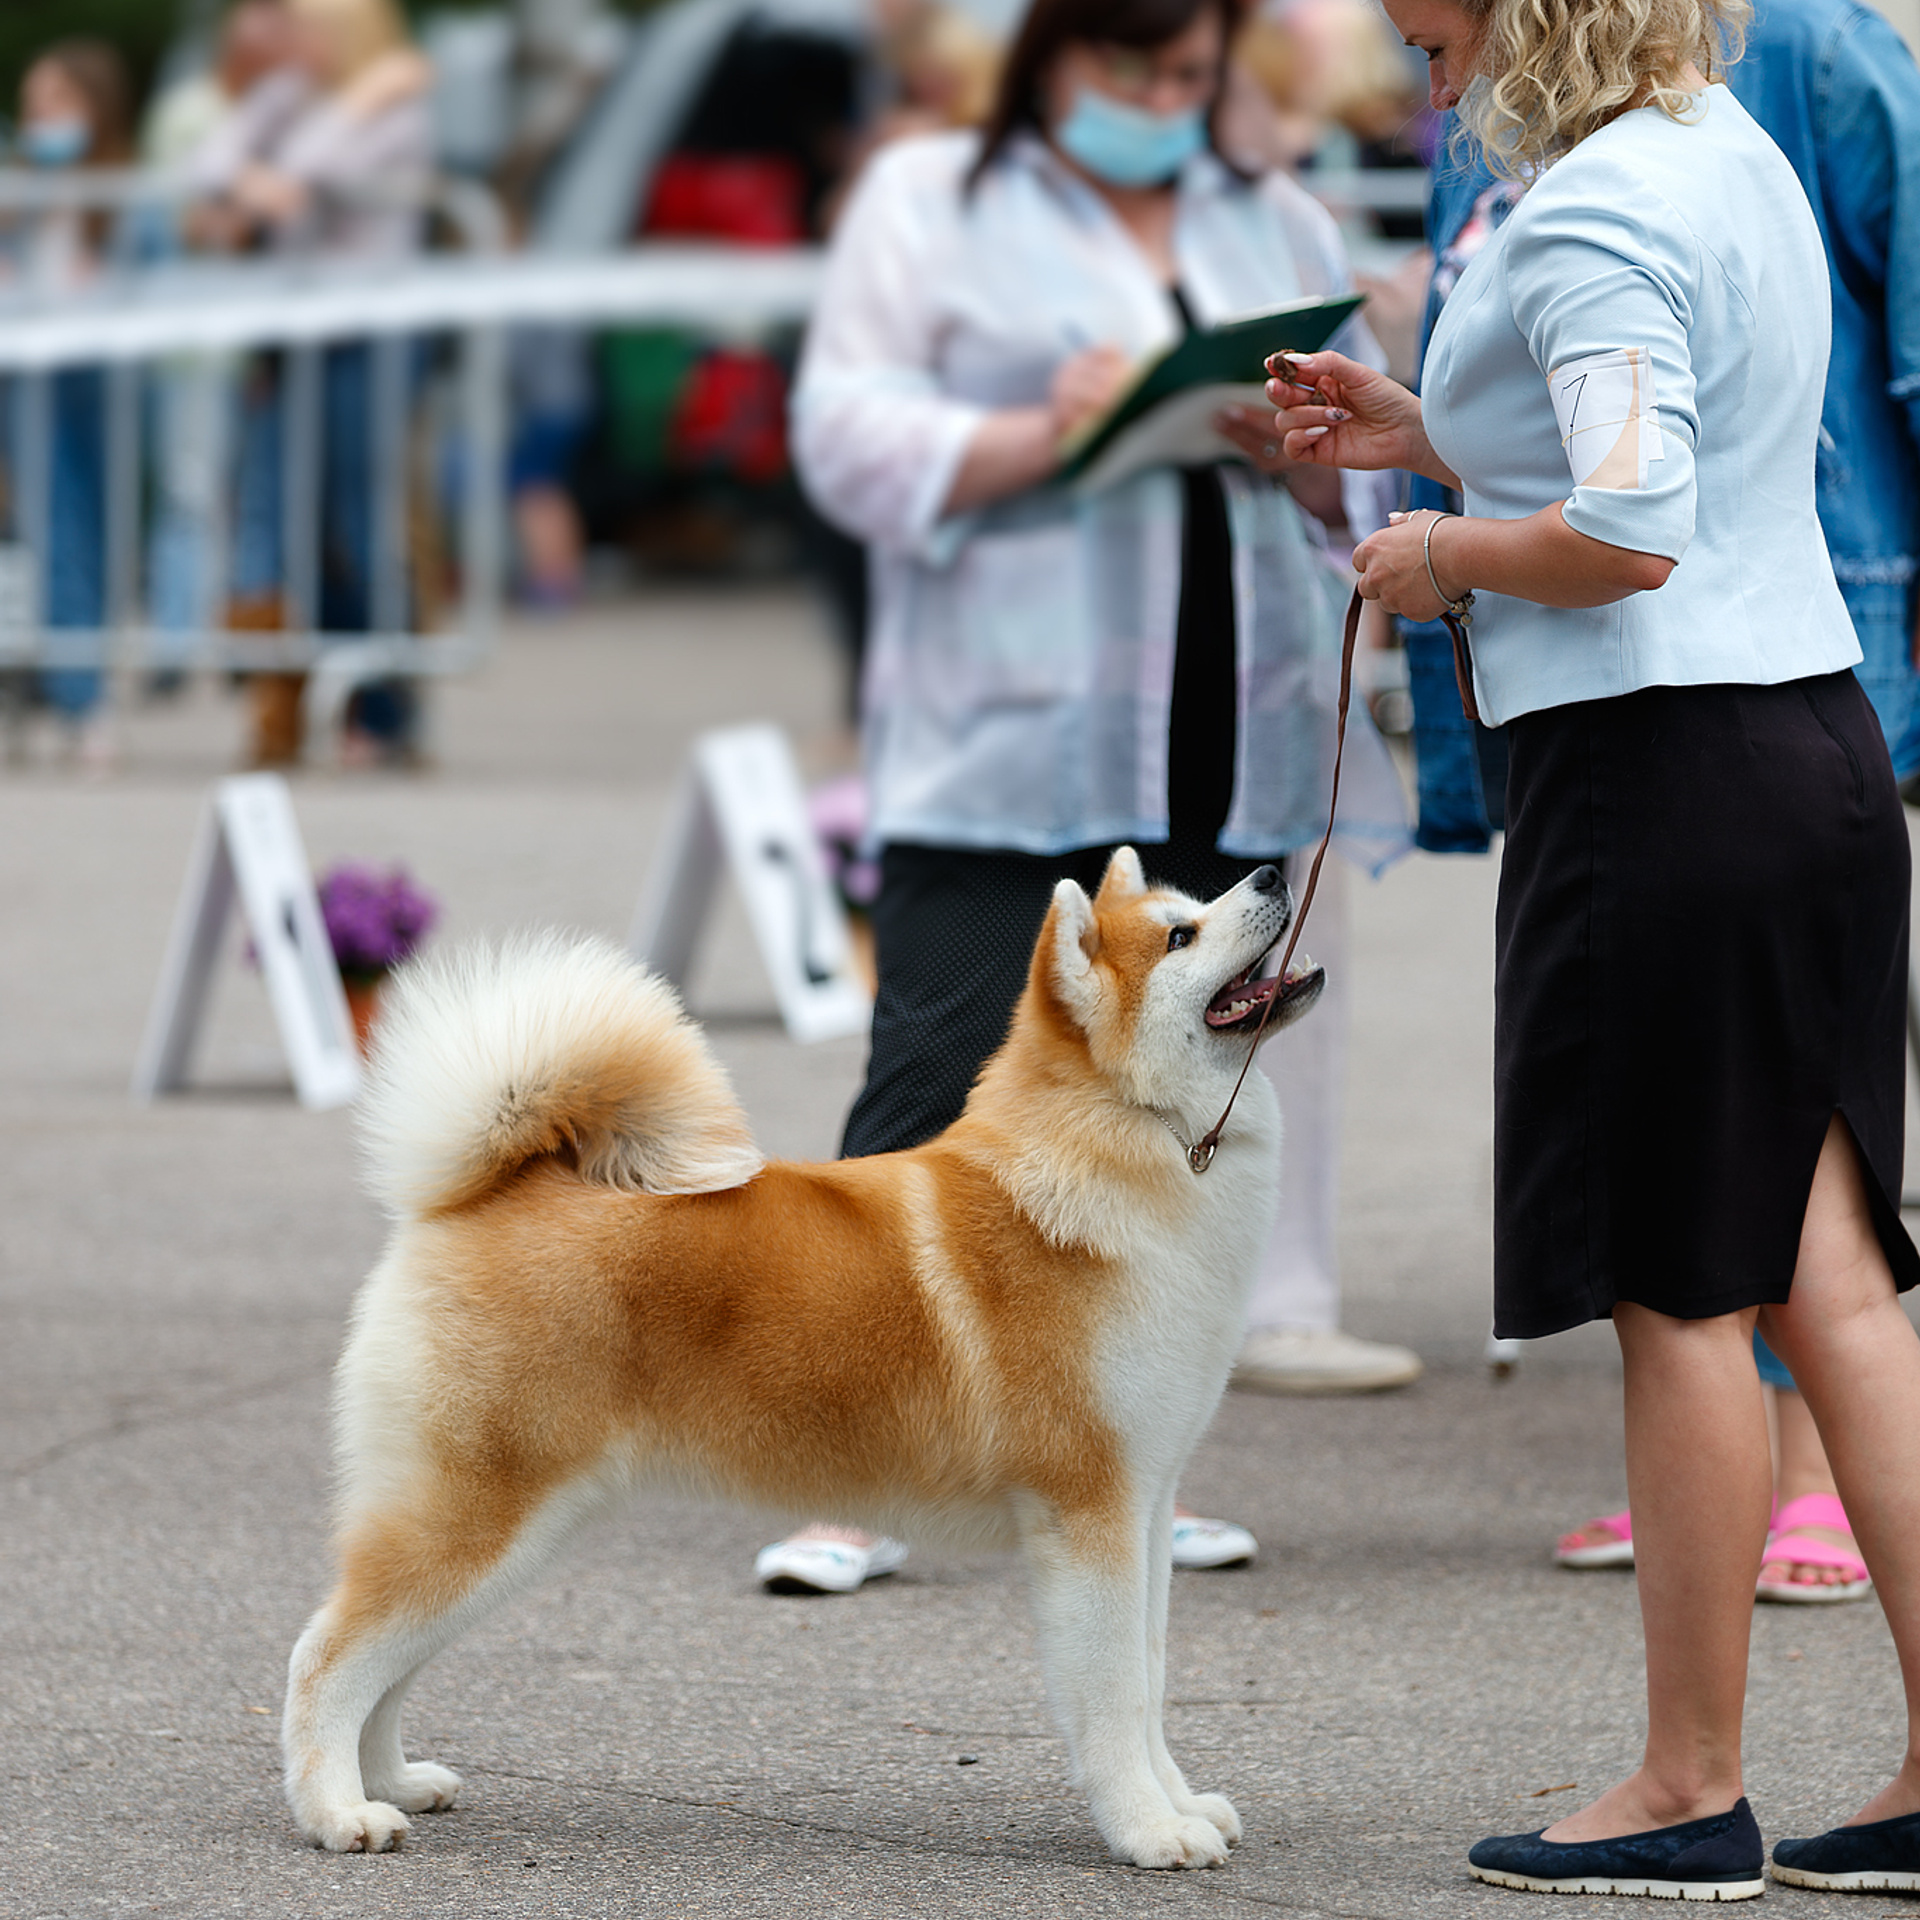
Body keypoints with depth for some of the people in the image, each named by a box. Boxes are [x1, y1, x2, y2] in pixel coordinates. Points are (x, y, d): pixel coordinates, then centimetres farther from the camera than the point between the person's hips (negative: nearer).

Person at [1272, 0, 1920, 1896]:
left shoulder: (1594, 216, -16)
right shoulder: (1734, 158, 15)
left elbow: (1628, 534, -26)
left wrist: (1437, 555, -9)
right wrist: (1420, 434, 21)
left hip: (1662, 767, -9)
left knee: (1682, 1298, 0)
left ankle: (1692, 1790, 8)